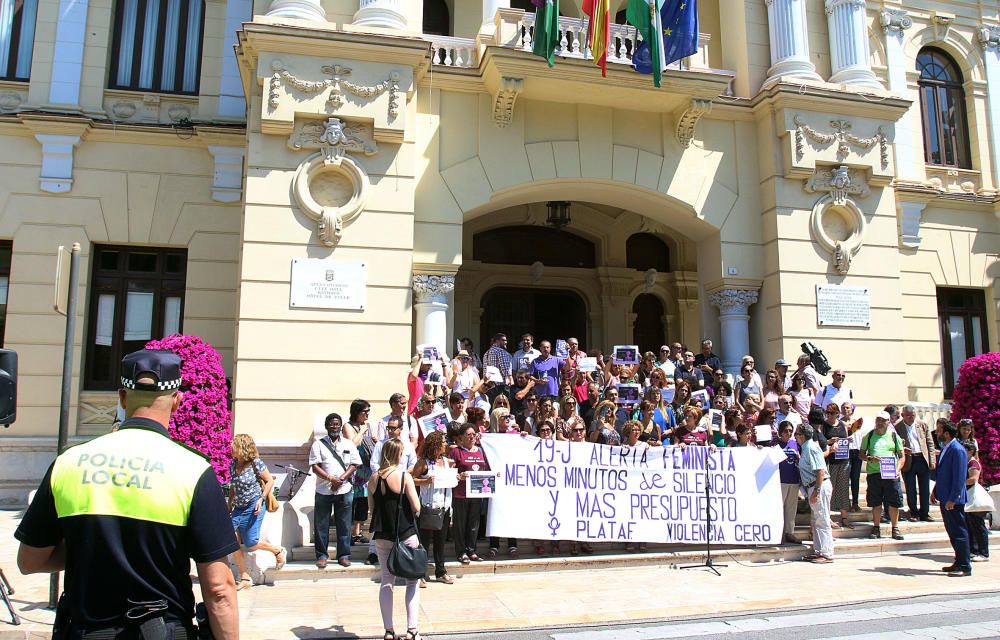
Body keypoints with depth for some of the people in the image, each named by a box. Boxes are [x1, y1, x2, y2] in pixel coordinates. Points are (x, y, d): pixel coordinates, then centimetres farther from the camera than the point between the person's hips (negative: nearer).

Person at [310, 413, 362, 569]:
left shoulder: (349, 444, 8)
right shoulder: (318, 444, 3)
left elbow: (354, 465, 3)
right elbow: (315, 467, -5)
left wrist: (341, 479, -12)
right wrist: (331, 479, -17)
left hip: (344, 490, 1)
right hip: (323, 491, -1)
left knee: (344, 525, 4)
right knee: (321, 525, 4)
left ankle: (343, 555, 14)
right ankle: (322, 555, 15)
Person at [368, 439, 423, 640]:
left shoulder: (374, 479, 2)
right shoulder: (404, 476, -12)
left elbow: (372, 508, 10)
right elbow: (416, 507, -14)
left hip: (382, 536, 4)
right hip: (406, 535, -4)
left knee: (386, 580, 12)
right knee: (412, 581, 6)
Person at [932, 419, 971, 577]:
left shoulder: (957, 450, -18)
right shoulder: (945, 448, 11)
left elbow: (959, 478, -21)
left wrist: (952, 499, -22)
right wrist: (935, 491, 15)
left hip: (953, 500, -10)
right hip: (945, 498, 10)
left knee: (959, 532, -2)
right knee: (952, 531, 16)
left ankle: (965, 567, 5)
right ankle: (959, 562, 25)